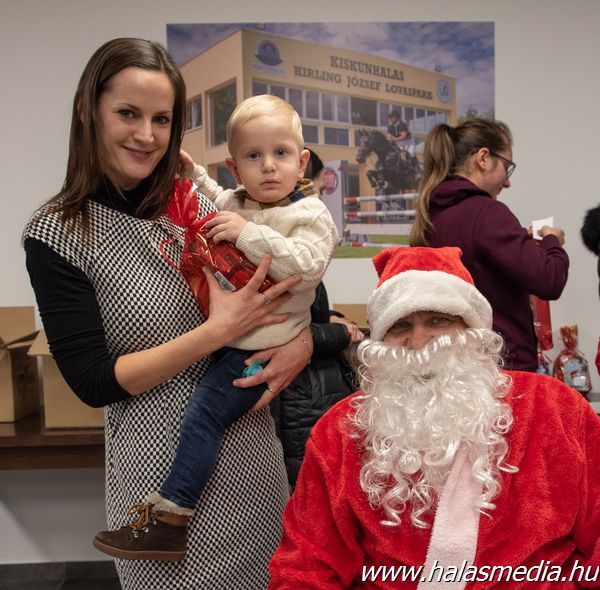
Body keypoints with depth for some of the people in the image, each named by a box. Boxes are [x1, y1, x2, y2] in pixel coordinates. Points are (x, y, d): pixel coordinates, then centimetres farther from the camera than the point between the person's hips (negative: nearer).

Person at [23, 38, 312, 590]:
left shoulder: (199, 206, -2)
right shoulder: (58, 234, -11)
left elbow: (287, 283, 9)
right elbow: (92, 380, -14)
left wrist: (301, 340, -12)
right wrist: (218, 331, -20)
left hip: (252, 449, 4)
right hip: (161, 463, -4)